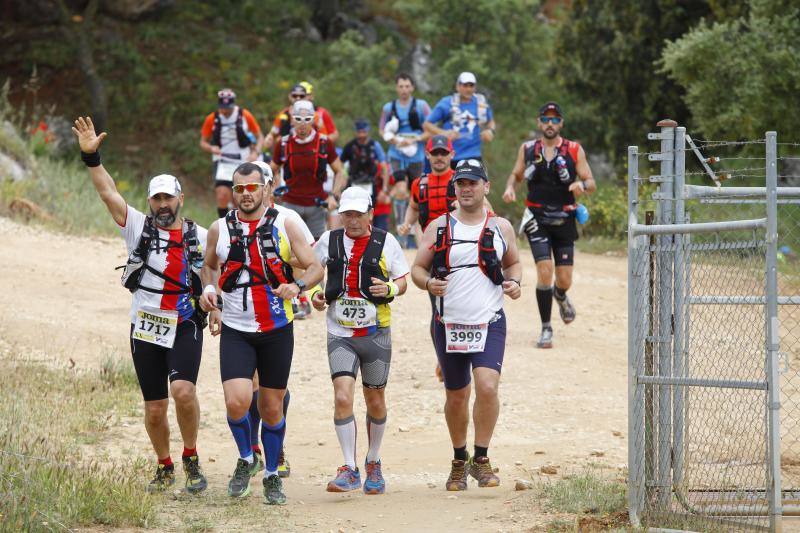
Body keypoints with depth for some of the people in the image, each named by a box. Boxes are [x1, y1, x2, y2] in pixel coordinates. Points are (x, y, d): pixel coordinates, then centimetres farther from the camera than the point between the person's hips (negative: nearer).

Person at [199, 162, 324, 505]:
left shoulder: (284, 226, -2)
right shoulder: (220, 229, 2)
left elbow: (315, 268, 1)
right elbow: (209, 265, 21)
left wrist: (298, 286, -20)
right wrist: (209, 289, 0)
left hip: (277, 330, 0)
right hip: (235, 331, 0)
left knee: (272, 408, 7)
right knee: (237, 401, -18)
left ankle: (272, 475, 25)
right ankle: (245, 459, 9)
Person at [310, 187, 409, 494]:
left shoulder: (386, 242, -1)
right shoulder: (330, 241, 2)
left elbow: (402, 282, 6)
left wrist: (390, 289, -17)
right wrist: (314, 293, -3)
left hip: (376, 334, 0)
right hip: (340, 335, 0)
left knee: (375, 402, 10)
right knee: (342, 398, -17)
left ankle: (373, 464, 32)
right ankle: (349, 470, -13)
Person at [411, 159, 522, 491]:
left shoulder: (501, 227, 6)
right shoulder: (439, 227, 3)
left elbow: (513, 262, 20)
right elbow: (417, 268, 5)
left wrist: (514, 281, -2)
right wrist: (428, 282, -17)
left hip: (489, 325, -1)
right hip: (449, 324, 1)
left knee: (487, 387, -20)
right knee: (456, 396, 10)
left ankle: (481, 460, -8)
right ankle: (459, 461, 29)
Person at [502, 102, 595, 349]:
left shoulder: (574, 150, 3)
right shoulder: (527, 149, 7)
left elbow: (591, 184, 2)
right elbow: (516, 174, 19)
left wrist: (582, 184, -22)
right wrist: (510, 187, -4)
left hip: (564, 221, 1)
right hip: (537, 219, -1)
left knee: (564, 280, 3)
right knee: (545, 272, -16)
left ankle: (560, 296, 42)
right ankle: (546, 328, -3)